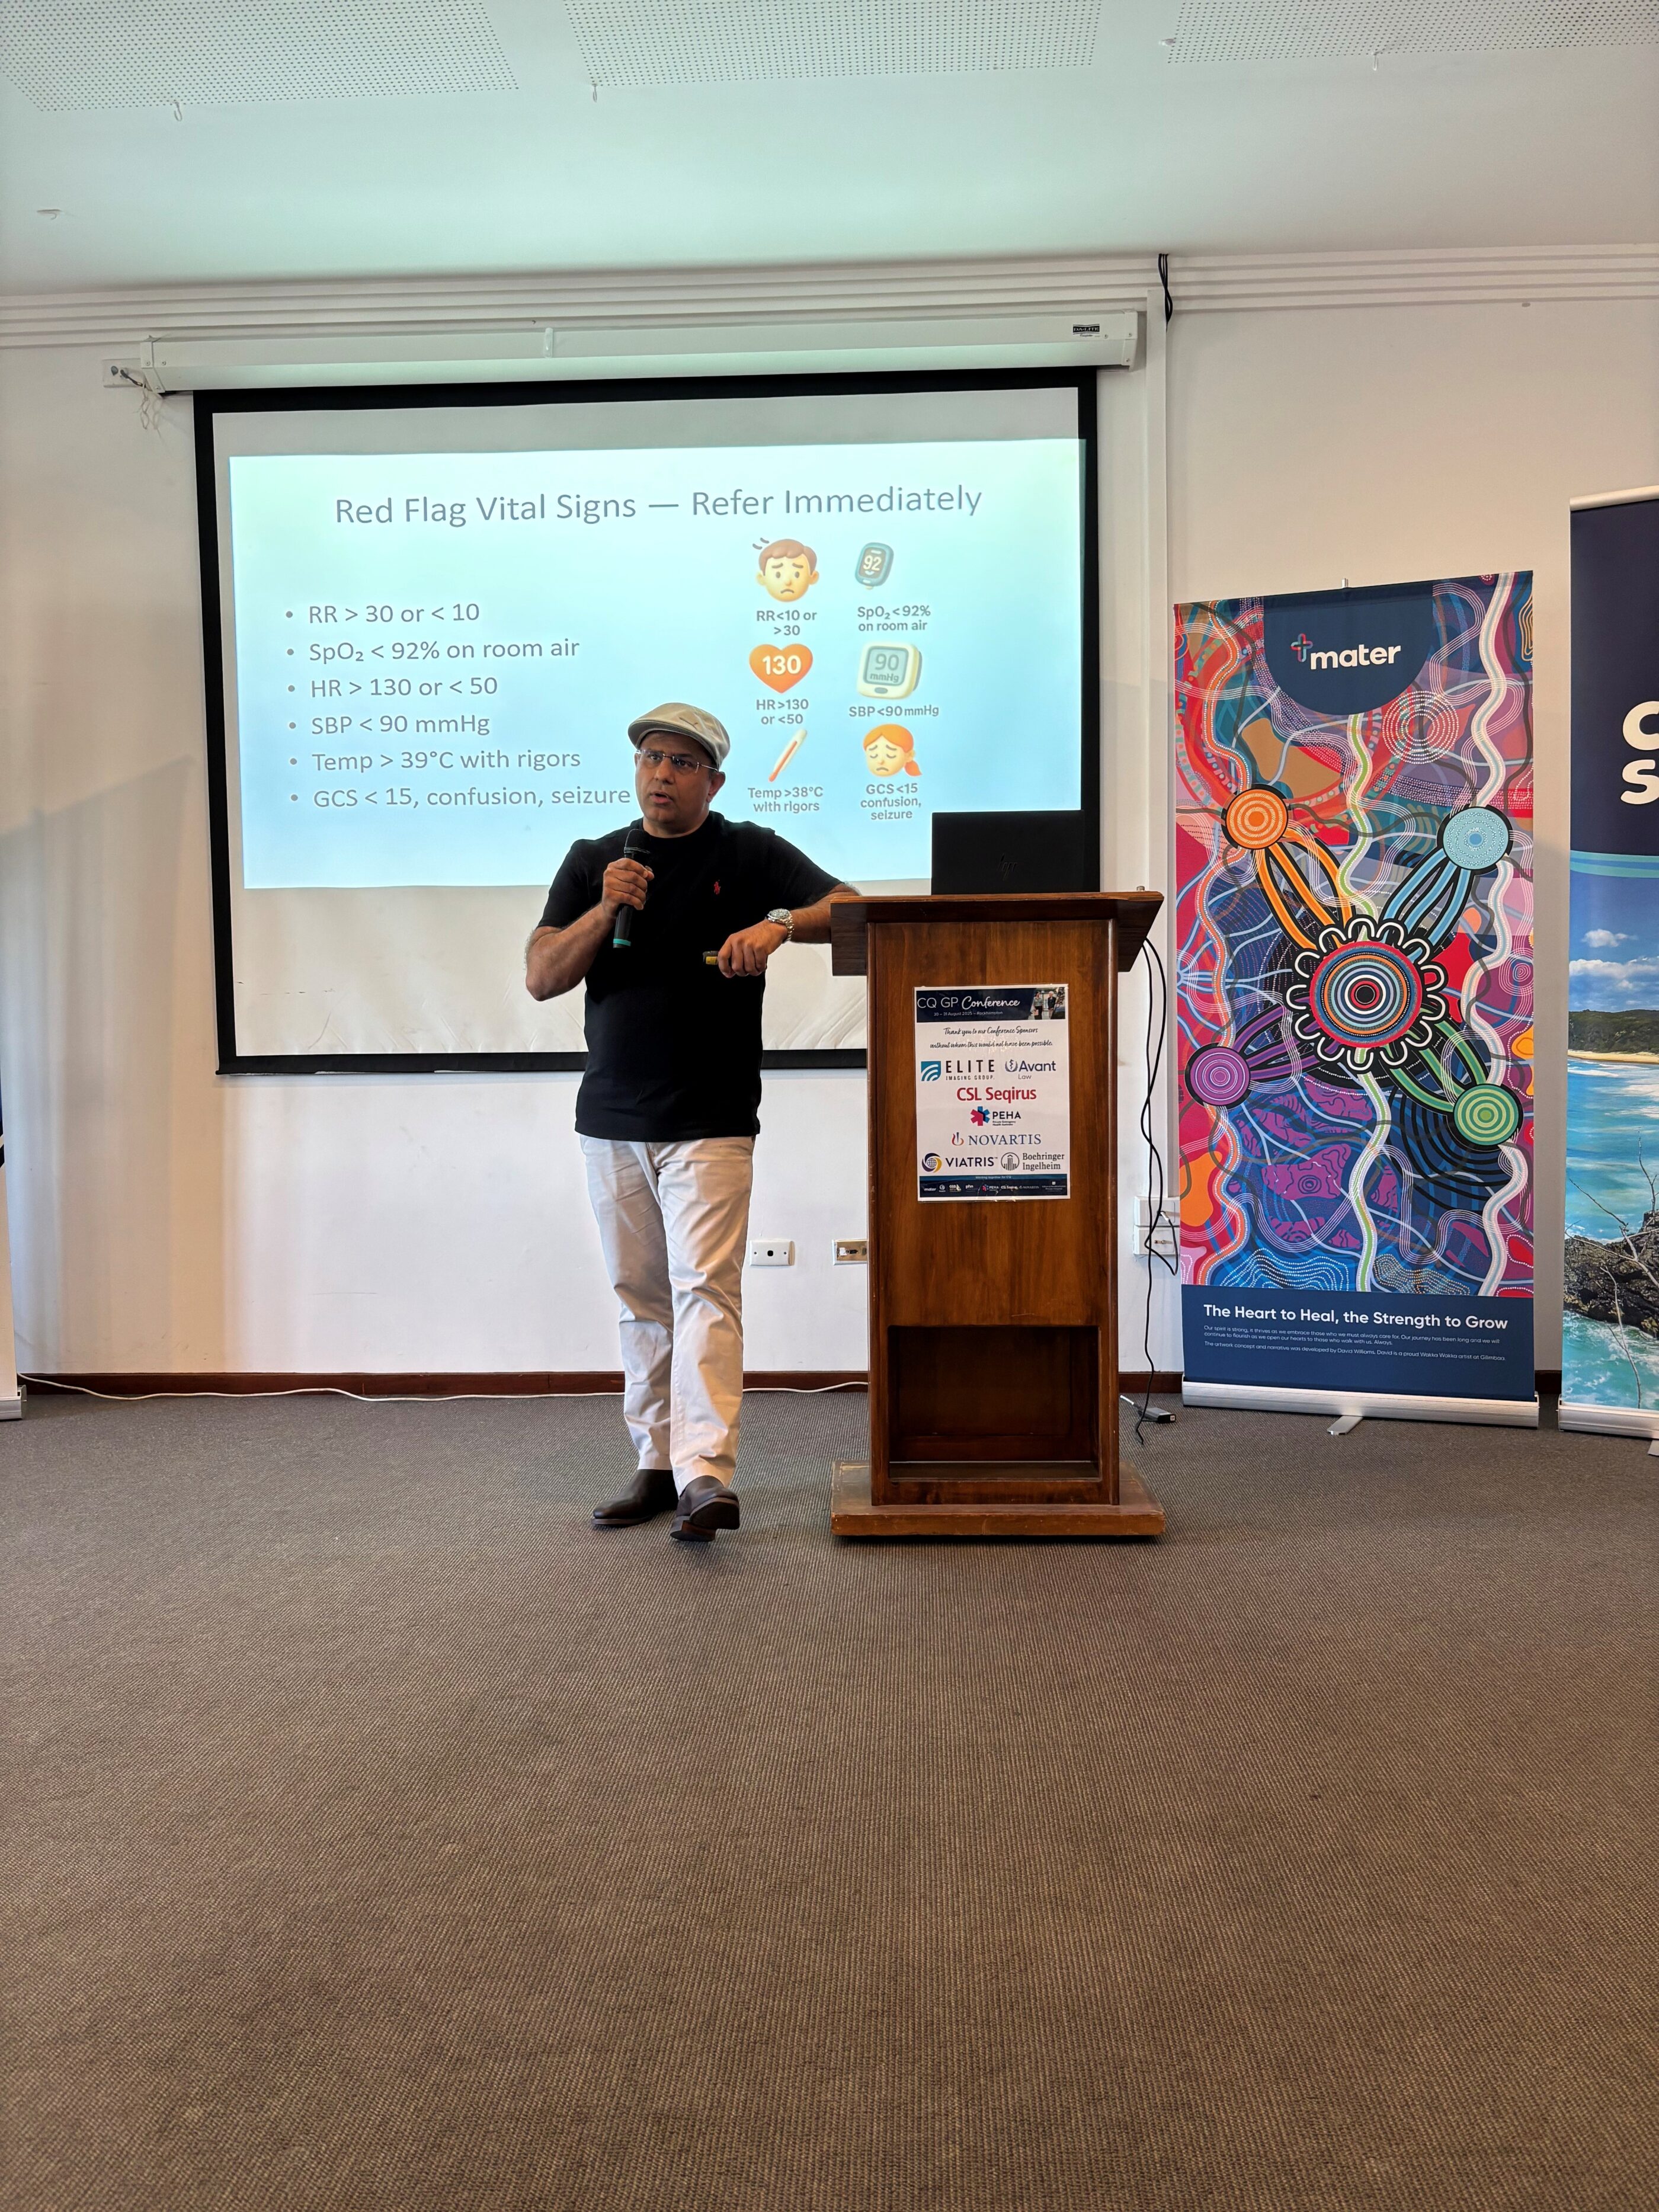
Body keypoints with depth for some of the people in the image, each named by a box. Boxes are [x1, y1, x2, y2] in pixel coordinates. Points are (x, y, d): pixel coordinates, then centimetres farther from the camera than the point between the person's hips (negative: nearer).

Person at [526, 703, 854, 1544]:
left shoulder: (751, 854, 3)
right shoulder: (592, 860, 11)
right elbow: (540, 978, 3)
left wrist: (779, 924, -25)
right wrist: (605, 912, -13)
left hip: (711, 1121, -4)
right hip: (612, 1120, 4)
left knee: (705, 1290, -13)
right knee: (641, 1301, 10)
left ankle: (707, 1477, -17)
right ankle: (656, 1462, 19)